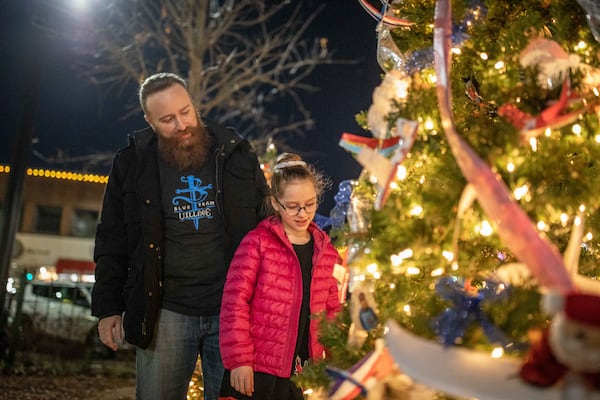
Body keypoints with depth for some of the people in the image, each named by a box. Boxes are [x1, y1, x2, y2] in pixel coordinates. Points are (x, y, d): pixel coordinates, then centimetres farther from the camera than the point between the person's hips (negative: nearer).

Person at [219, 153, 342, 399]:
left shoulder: (326, 250, 8)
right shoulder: (257, 242, -7)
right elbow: (235, 302, -9)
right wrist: (238, 359, -11)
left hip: (306, 374, 4)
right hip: (256, 373, -4)